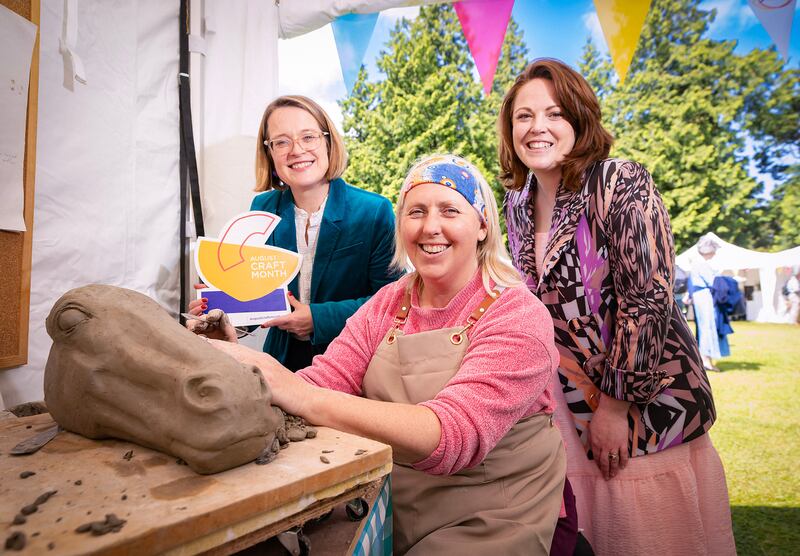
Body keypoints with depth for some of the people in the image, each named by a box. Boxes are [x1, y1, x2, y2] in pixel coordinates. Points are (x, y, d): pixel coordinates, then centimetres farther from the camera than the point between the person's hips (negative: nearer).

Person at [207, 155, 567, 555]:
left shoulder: (519, 317, -15)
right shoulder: (386, 305, 2)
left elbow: (454, 435, -29)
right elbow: (321, 381, -8)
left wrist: (301, 397, -36)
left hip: (490, 522, -3)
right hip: (388, 508, 4)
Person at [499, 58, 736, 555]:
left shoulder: (622, 184, -16)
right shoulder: (518, 202, 2)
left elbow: (648, 299, -20)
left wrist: (615, 404, -16)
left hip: (648, 401, -5)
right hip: (569, 403, 5)